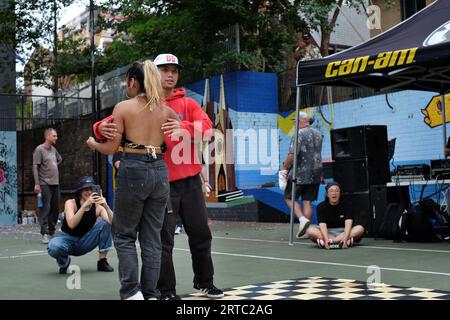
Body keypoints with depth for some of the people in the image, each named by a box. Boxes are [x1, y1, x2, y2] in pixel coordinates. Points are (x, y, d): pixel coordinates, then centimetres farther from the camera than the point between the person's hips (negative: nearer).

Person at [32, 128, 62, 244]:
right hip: (45, 184, -8)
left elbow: (60, 159, 36)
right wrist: (37, 184, -19)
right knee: (45, 208, -10)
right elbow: (35, 167, -12)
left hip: (55, 183, 8)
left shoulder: (53, 149, 15)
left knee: (55, 209, 9)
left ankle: (52, 232, 19)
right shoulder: (39, 149, -7)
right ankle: (44, 234, -9)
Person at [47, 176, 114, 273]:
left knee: (104, 223, -20)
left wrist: (106, 206, -36)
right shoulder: (71, 203, -14)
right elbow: (71, 225, -32)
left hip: (84, 242, 3)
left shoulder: (97, 206, -7)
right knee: (54, 247, -38)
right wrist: (85, 205, -40)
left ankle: (102, 261, -11)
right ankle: (64, 262, -1)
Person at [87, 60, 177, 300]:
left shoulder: (123, 107, -3)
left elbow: (111, 148, -4)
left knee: (124, 236, 9)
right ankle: (150, 294, 10)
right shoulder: (165, 110, 9)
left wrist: (92, 144, 17)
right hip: (159, 171, 4)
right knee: (152, 238, 10)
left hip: (133, 171, -4)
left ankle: (132, 292, 0)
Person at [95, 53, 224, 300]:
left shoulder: (188, 104, 7)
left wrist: (183, 127, -29)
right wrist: (103, 128, -27)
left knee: (200, 233, 12)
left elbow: (207, 127, -10)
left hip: (190, 180, 3)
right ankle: (166, 291, 11)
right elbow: (115, 123, -3)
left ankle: (204, 282, 30)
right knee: (164, 238, -1)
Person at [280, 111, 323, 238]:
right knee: (307, 201, 9)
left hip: (300, 172, -6)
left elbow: (292, 154, -20)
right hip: (316, 173, 7)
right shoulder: (318, 134, 11)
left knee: (289, 197, 6)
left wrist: (284, 168, -14)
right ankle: (306, 229, 7)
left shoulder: (299, 134, -12)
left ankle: (302, 219, -13)